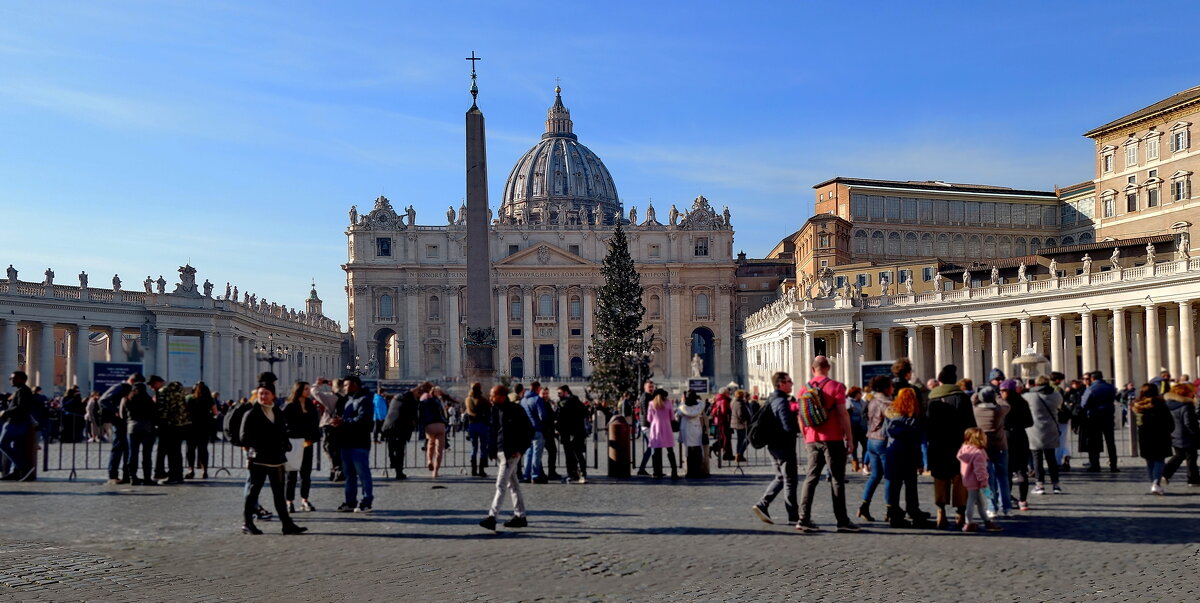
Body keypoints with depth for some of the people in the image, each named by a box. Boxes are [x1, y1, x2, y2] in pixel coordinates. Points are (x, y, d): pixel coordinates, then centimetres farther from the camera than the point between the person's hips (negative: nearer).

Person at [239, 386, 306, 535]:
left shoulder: (278, 414, 14)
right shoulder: (251, 414, -3)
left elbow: (283, 434, 18)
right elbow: (245, 438, -7)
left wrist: (283, 449, 5)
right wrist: (253, 450, -13)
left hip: (276, 460, 5)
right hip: (258, 460, -5)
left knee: (279, 493, 8)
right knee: (253, 491, 1)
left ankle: (287, 524, 9)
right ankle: (247, 523, 9)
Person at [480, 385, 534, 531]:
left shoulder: (515, 410, -12)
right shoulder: (495, 410, 11)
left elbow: (529, 430, -10)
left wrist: (520, 449, -14)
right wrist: (491, 449, 8)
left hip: (511, 453, -8)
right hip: (499, 452, 8)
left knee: (501, 485, -11)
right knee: (513, 484, 13)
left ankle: (492, 517, -14)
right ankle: (520, 516, 20)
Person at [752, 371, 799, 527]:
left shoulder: (771, 400, 12)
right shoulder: (782, 402, -18)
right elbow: (789, 426, -26)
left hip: (774, 444, 9)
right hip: (784, 446, -9)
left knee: (780, 477, 18)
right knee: (789, 480, -1)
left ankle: (762, 505, 12)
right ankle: (793, 515, 5)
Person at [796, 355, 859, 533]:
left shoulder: (805, 389, 8)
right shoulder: (835, 387, -7)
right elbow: (843, 414, -11)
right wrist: (849, 437, -5)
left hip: (812, 440, 5)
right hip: (832, 439, -4)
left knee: (811, 478, 8)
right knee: (837, 479, 1)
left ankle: (804, 519, 3)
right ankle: (842, 521, 2)